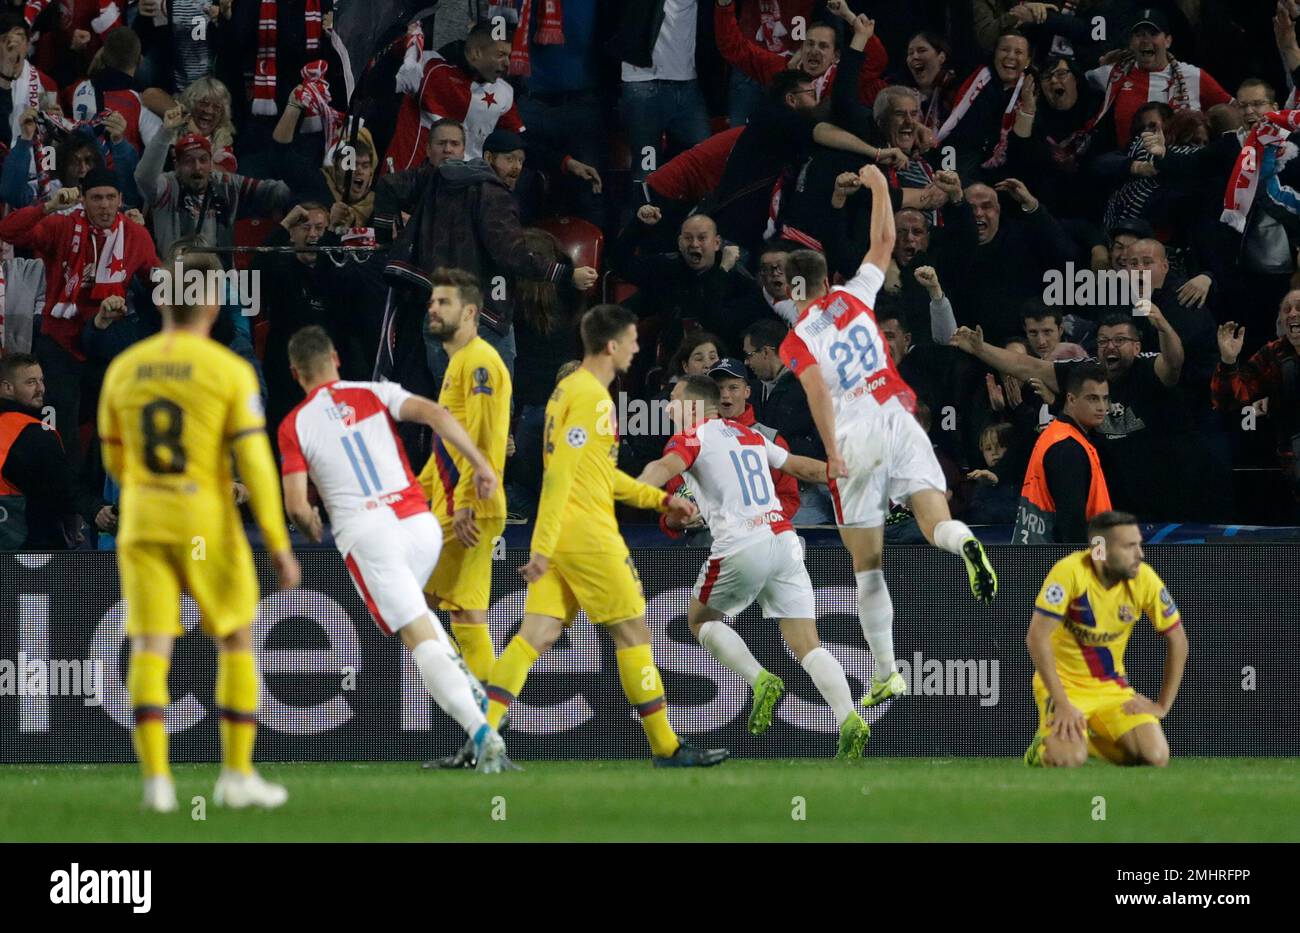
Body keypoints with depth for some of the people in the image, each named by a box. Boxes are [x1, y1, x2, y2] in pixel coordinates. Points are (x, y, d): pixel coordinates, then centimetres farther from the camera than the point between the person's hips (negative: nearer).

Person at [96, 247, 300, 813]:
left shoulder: (123, 370, 3)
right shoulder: (231, 372, -9)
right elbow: (255, 463, -14)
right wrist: (279, 547, -12)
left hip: (142, 527, 3)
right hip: (208, 529, -3)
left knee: (149, 650, 0)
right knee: (237, 645, 12)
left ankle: (156, 779, -13)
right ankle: (237, 776, 10)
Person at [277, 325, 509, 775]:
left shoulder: (293, 426, 6)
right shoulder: (374, 393, 11)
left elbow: (297, 507, -1)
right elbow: (434, 414, -6)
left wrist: (311, 528, 22)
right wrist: (480, 464, -7)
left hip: (365, 532, -3)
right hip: (419, 522, 3)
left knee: (420, 639, -6)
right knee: (413, 607, 32)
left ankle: (480, 730, -24)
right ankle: (467, 682, 9)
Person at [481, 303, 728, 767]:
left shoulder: (569, 390, 17)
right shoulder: (592, 397, -13)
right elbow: (559, 474, -20)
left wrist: (660, 499, 27)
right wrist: (543, 547, -23)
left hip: (560, 537, 9)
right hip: (587, 533, -9)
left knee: (537, 635, 2)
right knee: (632, 633, 2)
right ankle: (667, 748, 9)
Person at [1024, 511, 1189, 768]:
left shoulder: (1144, 579, -10)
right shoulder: (1070, 571, -22)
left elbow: (1177, 640, 3)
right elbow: (1037, 637, -22)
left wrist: (1163, 706, 0)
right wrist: (1062, 704, -24)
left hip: (1113, 686, 4)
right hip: (1064, 683, -4)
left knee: (1156, 756, -16)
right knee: (1069, 759, -30)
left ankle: (1094, 740, 15)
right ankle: (1045, 743, 8)